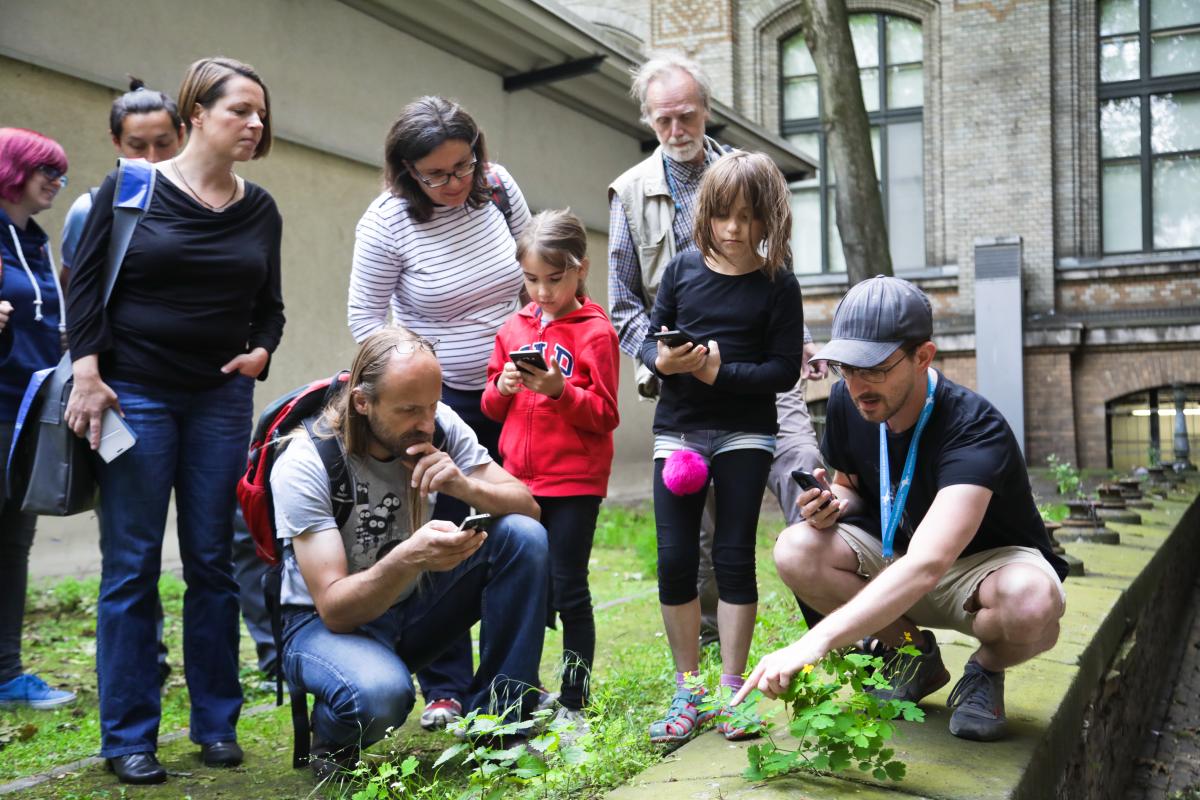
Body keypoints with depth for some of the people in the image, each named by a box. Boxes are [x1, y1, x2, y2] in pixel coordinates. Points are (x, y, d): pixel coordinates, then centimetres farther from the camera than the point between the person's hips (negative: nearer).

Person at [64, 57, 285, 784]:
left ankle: (216, 723, 17)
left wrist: (261, 352, -4)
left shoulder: (260, 210, 8)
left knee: (215, 562, 5)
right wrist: (88, 374, -11)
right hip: (134, 396, -3)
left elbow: (270, 304, 15)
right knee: (131, 565, 0)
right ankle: (129, 737, 10)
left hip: (222, 400, 3)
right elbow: (87, 284, -2)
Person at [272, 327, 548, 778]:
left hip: (413, 606, 5)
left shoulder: (440, 426, -11)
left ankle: (499, 720, -8)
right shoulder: (304, 465, -24)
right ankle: (332, 743, 0)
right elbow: (334, 608, -28)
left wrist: (466, 486, -32)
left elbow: (527, 505, -10)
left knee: (524, 537, -18)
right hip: (327, 622, -5)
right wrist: (409, 558, -46)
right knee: (379, 694, -40)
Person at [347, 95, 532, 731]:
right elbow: (364, 315, -8)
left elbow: (537, 269, 10)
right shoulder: (388, 222, -14)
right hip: (438, 398, -4)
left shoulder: (498, 187, -3)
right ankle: (445, 690, 12)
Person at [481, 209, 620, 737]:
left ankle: (573, 705, 13)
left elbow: (605, 415, -9)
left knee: (569, 593, 1)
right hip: (519, 481, 5)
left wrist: (561, 390, -23)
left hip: (574, 483, -5)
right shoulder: (514, 328, 10)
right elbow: (491, 407, 14)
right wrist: (502, 387, -8)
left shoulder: (595, 332, -6)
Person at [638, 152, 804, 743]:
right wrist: (662, 361, -15)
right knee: (674, 559, 1)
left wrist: (720, 372, -19)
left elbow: (784, 370, -8)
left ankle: (732, 691, 13)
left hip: (745, 433, -2)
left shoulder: (778, 285, -3)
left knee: (734, 557, 0)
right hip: (678, 431, 2)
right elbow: (649, 336, 7)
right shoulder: (683, 268, 4)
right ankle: (687, 694, 14)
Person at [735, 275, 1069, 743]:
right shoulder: (847, 402, -13)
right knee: (796, 550, -22)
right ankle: (915, 655, 2)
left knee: (1031, 602, -41)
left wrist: (813, 643, -57)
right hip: (893, 558, 5)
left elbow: (926, 565, -47)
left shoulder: (974, 431, -33)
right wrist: (835, 503, -19)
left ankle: (986, 669, -2)